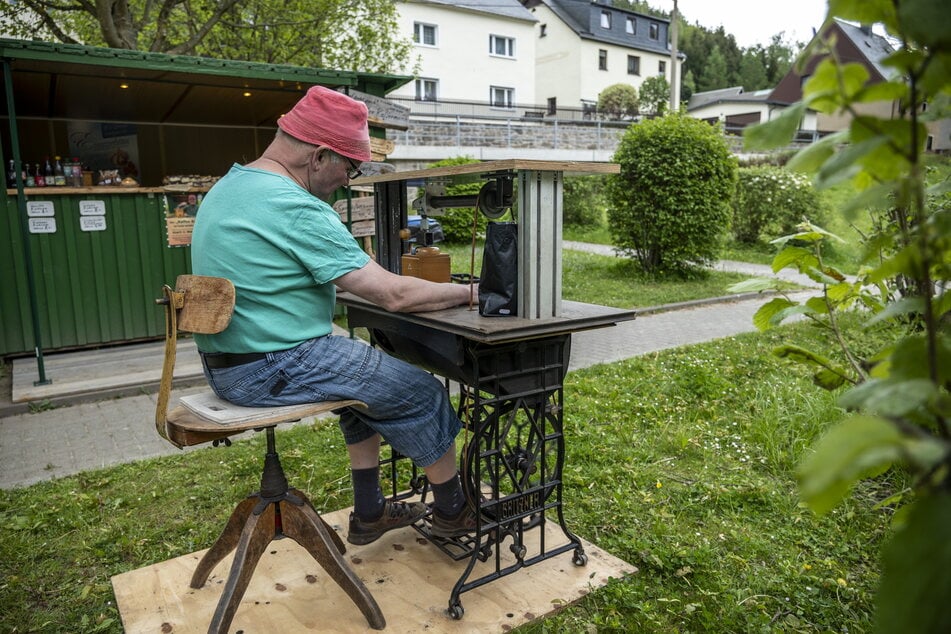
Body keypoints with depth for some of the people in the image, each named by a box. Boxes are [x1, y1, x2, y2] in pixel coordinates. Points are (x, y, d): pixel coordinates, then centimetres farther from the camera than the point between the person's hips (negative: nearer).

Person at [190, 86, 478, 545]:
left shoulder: (229, 185, 9)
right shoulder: (298, 209, -22)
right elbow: (393, 295, -22)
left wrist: (362, 272, 17)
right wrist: (469, 293, -8)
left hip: (226, 364, 10)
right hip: (273, 368, -10)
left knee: (367, 374, 24)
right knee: (420, 392, 2)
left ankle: (369, 513, 31)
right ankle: (453, 512, 23)